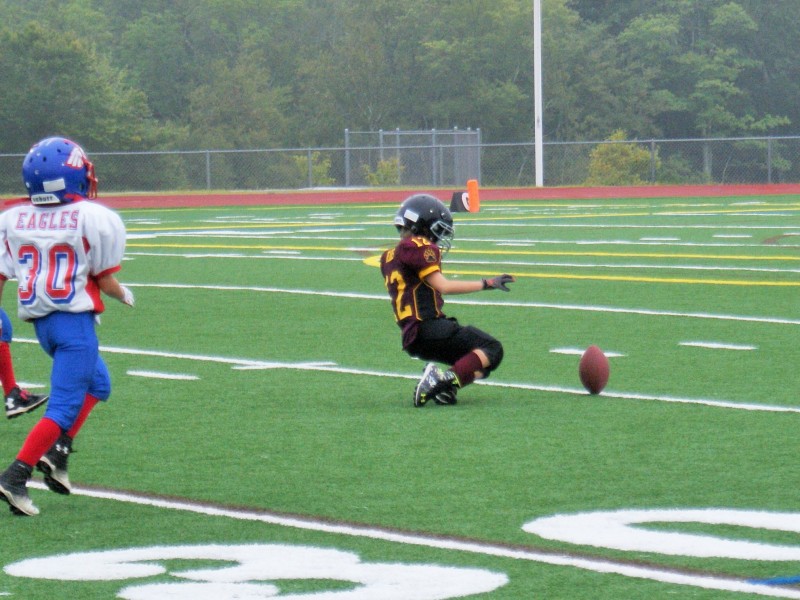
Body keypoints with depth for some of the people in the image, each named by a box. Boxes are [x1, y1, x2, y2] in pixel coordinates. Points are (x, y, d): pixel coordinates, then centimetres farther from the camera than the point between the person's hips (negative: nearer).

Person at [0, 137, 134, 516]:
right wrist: (125, 296, 16)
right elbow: (105, 281, -5)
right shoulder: (94, 218, -10)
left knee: (96, 383, 26)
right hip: (74, 318, -6)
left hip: (39, 321, 7)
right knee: (65, 405, -4)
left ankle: (57, 451, 13)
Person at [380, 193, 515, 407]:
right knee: (492, 350, -10)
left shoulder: (390, 257, 20)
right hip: (428, 330, -9)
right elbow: (443, 286, -14)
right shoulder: (418, 247, -6)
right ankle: (446, 379, -24)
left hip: (412, 340, 9)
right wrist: (487, 284, -13)